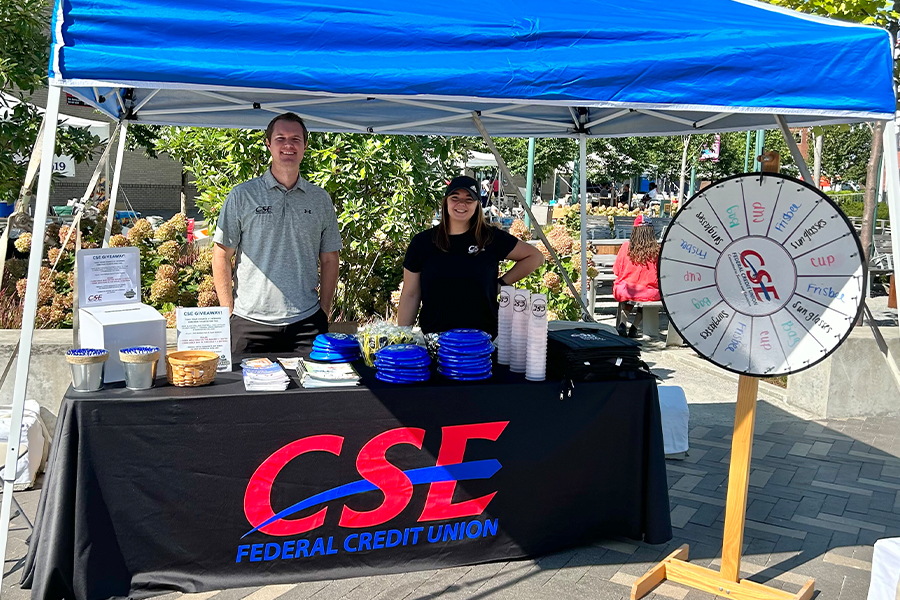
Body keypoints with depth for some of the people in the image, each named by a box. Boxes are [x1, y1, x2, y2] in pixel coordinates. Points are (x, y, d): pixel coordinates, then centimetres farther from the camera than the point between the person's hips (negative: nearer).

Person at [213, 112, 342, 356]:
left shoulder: (321, 199, 9)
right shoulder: (242, 196, 2)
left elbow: (329, 260, 12)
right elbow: (222, 256, 3)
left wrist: (324, 310, 5)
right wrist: (229, 313, -2)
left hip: (306, 323, 2)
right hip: (250, 322, -1)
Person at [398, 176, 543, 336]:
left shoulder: (492, 238, 0)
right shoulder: (422, 242, 2)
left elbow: (535, 256, 8)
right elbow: (410, 295, 4)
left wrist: (502, 283, 1)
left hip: (483, 336, -1)